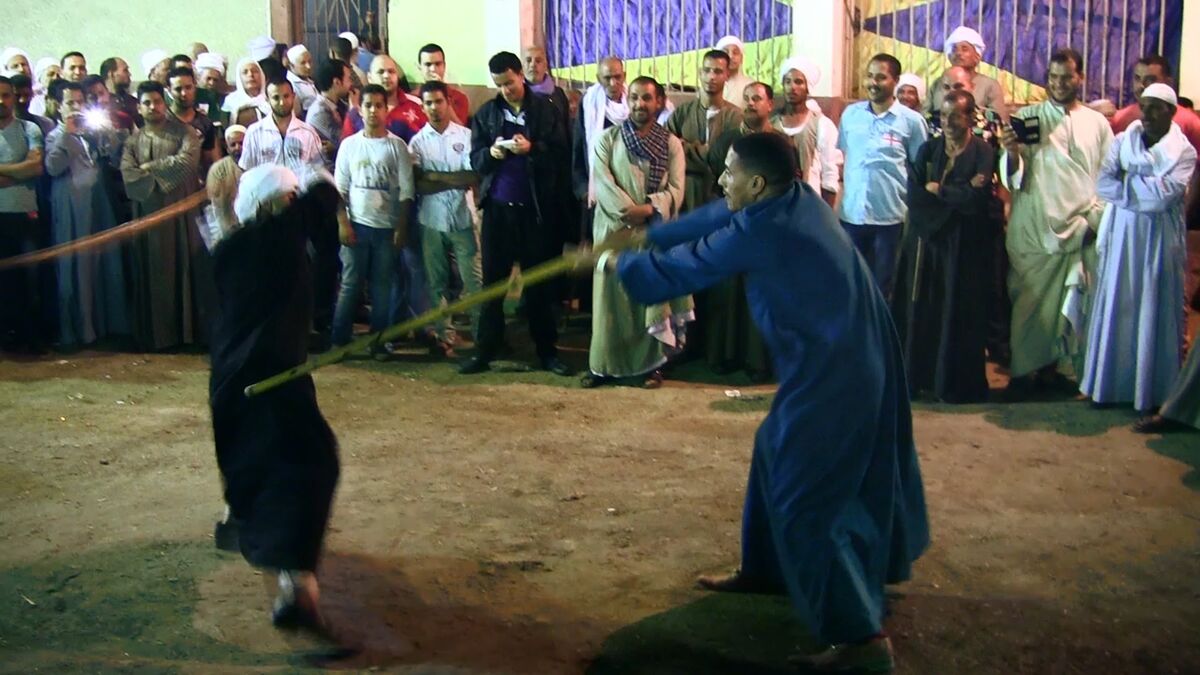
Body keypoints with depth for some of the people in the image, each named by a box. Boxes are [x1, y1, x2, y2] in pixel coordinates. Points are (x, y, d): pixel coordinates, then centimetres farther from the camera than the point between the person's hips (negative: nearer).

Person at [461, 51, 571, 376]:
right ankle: (485, 350, 14)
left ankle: (547, 351, 16)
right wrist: (491, 152, -17)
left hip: (536, 208, -2)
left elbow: (561, 151, -4)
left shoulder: (545, 109, 0)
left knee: (539, 280, 8)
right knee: (492, 279, 7)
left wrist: (532, 148, -21)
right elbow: (475, 160, 4)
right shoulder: (485, 113, 6)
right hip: (497, 208, 2)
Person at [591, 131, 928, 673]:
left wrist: (617, 261, 9)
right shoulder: (799, 198, 4)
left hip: (834, 374, -10)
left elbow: (678, 270, -9)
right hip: (856, 357, 10)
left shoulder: (761, 231, -20)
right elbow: (714, 219, 18)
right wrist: (644, 235, 22)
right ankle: (766, 569, 40)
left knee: (804, 496, -3)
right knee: (776, 454, 24)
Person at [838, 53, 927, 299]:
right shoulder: (850, 114, 5)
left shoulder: (911, 121, -4)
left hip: (890, 215, -2)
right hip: (850, 213, 3)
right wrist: (836, 199, 8)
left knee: (882, 284, 9)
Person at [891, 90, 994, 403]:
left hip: (963, 245, -3)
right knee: (919, 309, 4)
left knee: (957, 314, 1)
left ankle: (955, 383, 10)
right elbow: (913, 193, -5)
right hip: (925, 239, 3)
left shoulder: (982, 152, -2)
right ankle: (915, 375, 13)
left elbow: (977, 198, -17)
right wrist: (960, 192, -12)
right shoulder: (928, 148, 8)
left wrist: (937, 190, -7)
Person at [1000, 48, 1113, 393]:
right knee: (1029, 301, -1)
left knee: (1072, 303, 1)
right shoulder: (1026, 118, 5)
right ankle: (1022, 370, 7)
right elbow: (1013, 175, -2)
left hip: (1081, 231, 2)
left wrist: (1094, 219, -1)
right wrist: (1011, 152, -22)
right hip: (1034, 229, -2)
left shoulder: (1097, 123, 11)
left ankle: (1050, 366, 13)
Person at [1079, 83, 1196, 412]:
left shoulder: (1185, 152, -2)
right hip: (1122, 236, 2)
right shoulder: (1123, 141, 4)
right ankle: (1110, 382, 13)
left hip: (1160, 240, -2)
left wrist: (1128, 180, -9)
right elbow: (1103, 186, -8)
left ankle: (1151, 388, 9)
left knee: (1155, 312, 2)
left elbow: (1168, 194, -17)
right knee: (1116, 308, 5)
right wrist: (1149, 191, -14)